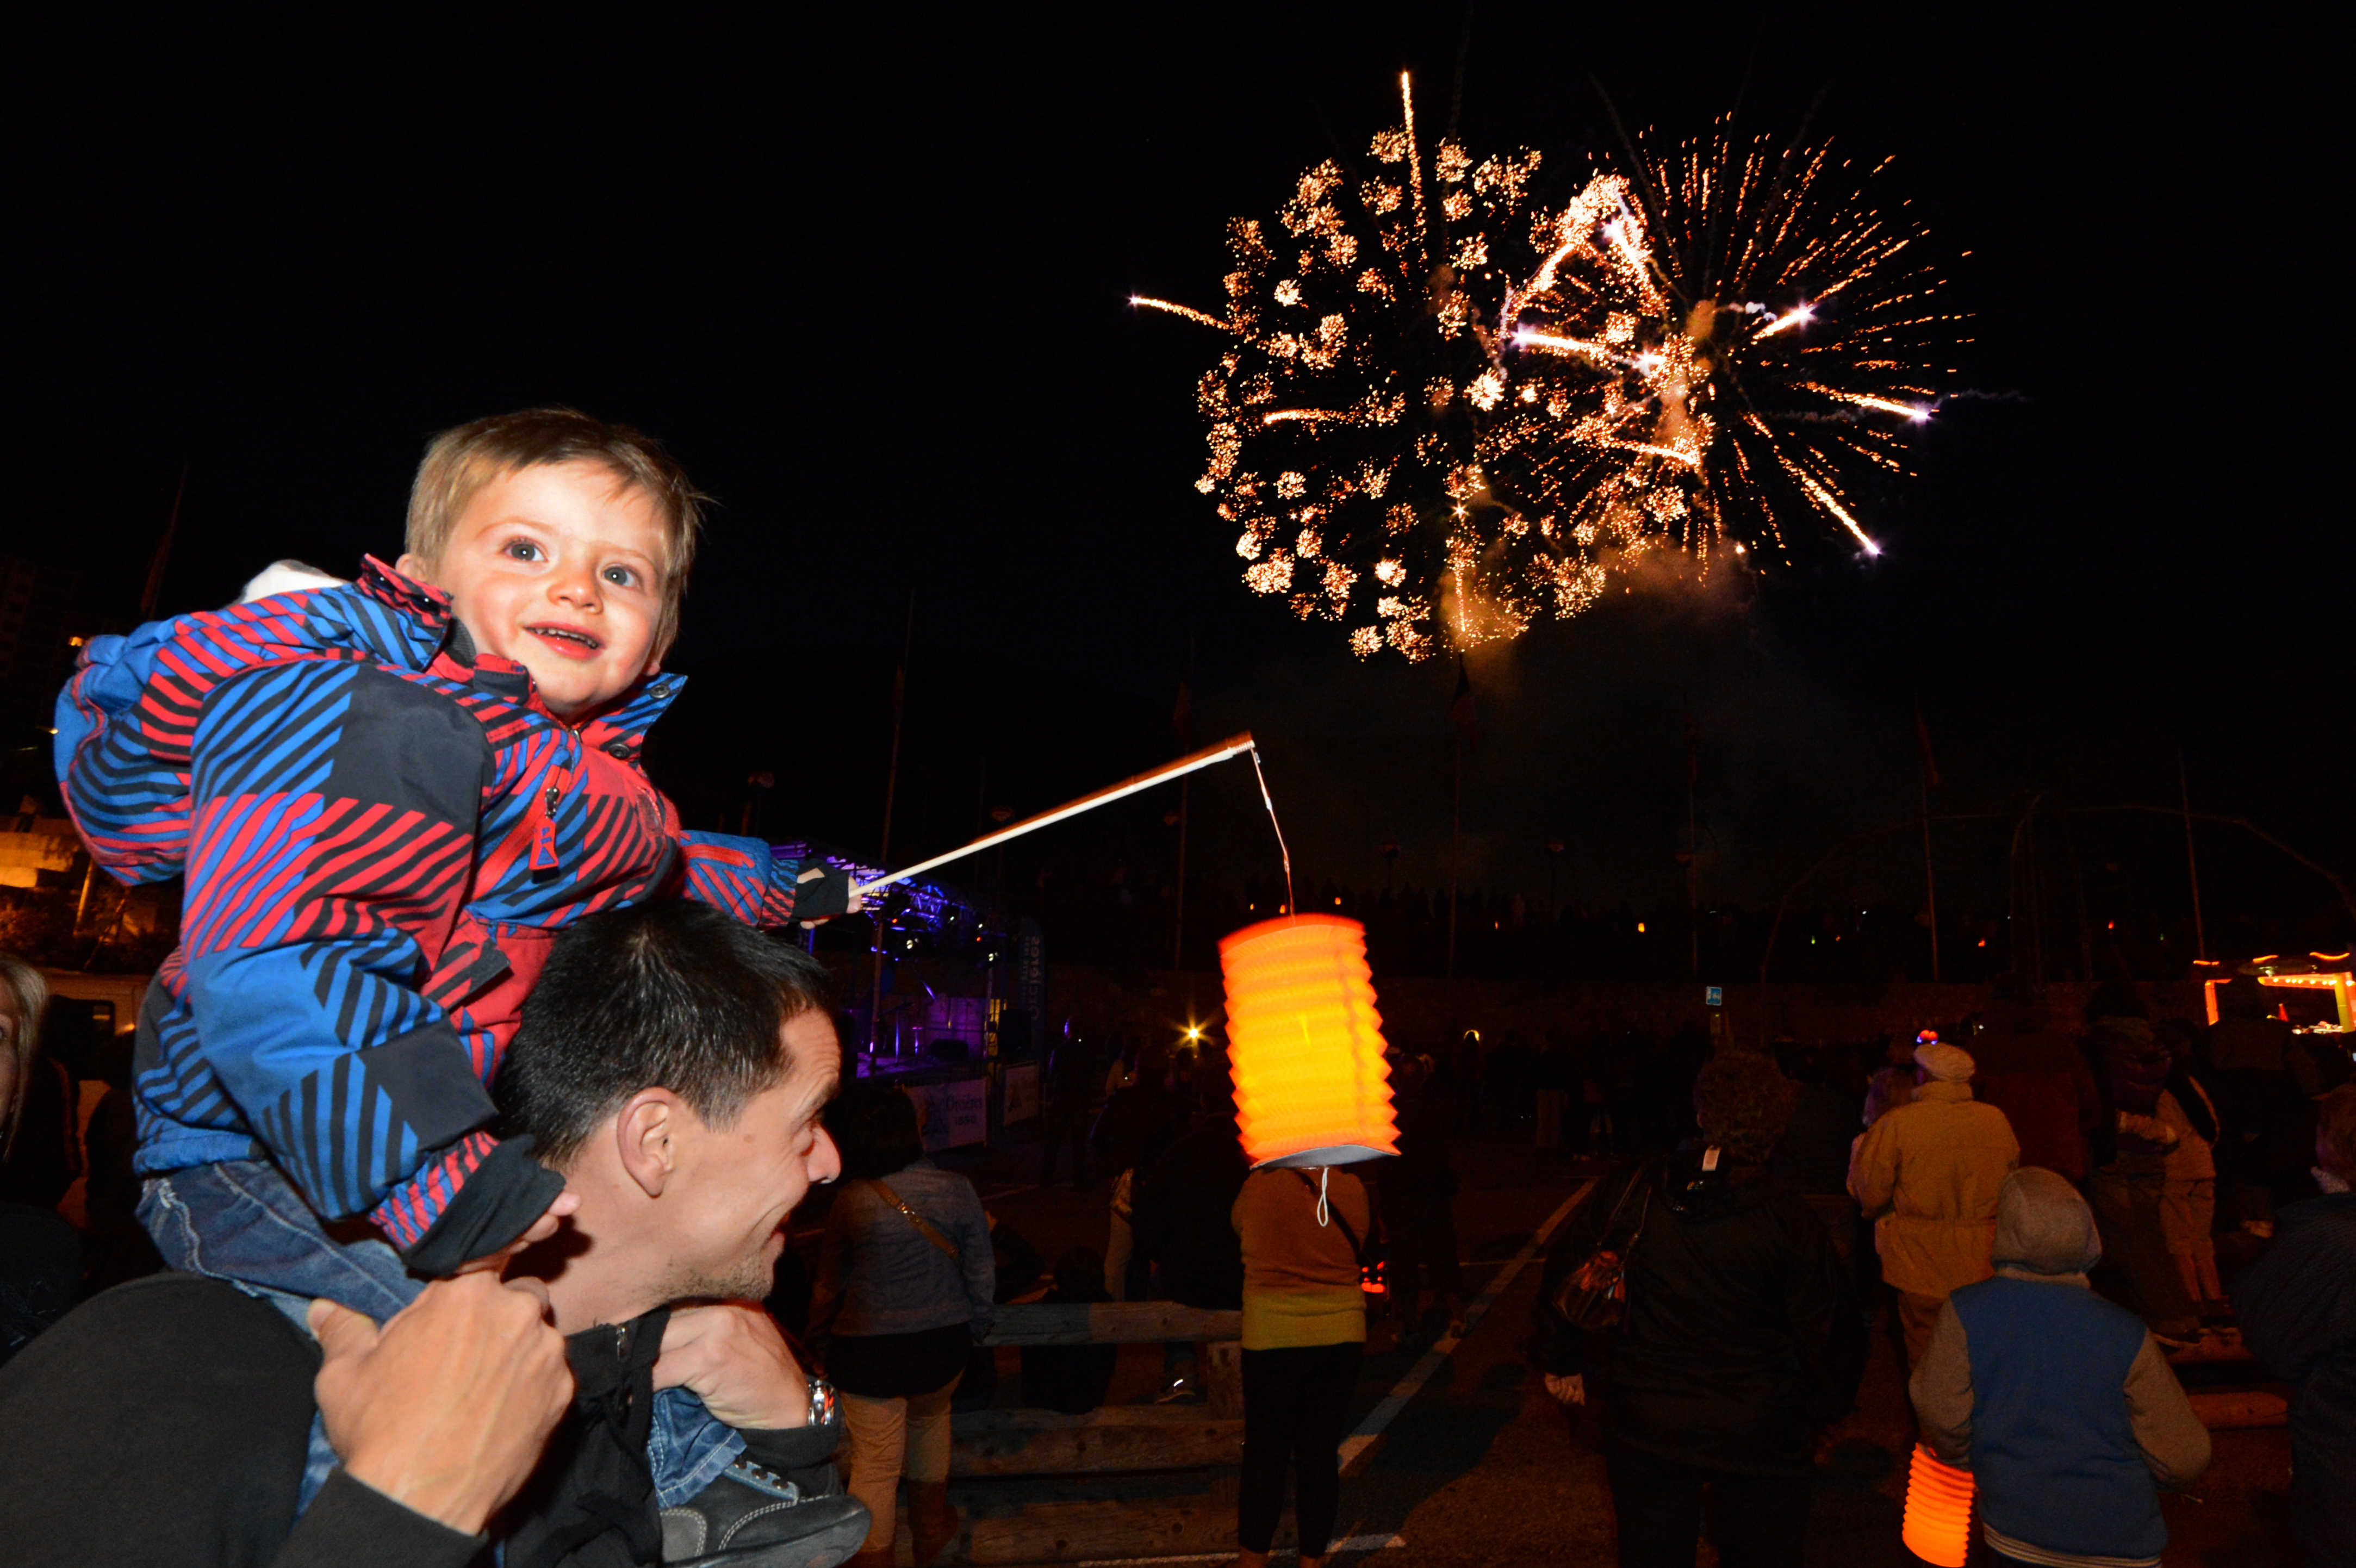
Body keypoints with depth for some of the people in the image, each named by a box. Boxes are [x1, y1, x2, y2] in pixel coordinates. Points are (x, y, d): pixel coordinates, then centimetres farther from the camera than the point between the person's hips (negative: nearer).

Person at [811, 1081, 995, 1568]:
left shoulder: (850, 1203, -15)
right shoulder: (956, 1190, -9)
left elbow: (829, 1287, -3)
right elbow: (982, 1273, -2)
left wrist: (816, 1339, 14)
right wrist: (976, 1327, 15)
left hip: (868, 1351, -3)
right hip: (942, 1343, 3)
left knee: (874, 1464, 9)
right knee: (930, 1419, 30)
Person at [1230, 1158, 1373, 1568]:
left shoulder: (1259, 1186, -11)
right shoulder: (1353, 1188, -6)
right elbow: (1359, 1244, 7)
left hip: (1273, 1336, -2)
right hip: (1341, 1334, 2)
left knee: (1266, 1454, 10)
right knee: (1322, 1451, 12)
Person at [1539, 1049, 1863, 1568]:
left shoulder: (1632, 1191, -9)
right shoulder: (1790, 1219, -15)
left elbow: (1563, 1273, 1)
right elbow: (1830, 1331, -9)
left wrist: (1561, 1361, 15)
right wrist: (1819, 1414, 10)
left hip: (1645, 1428, 1)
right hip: (1759, 1437, -1)